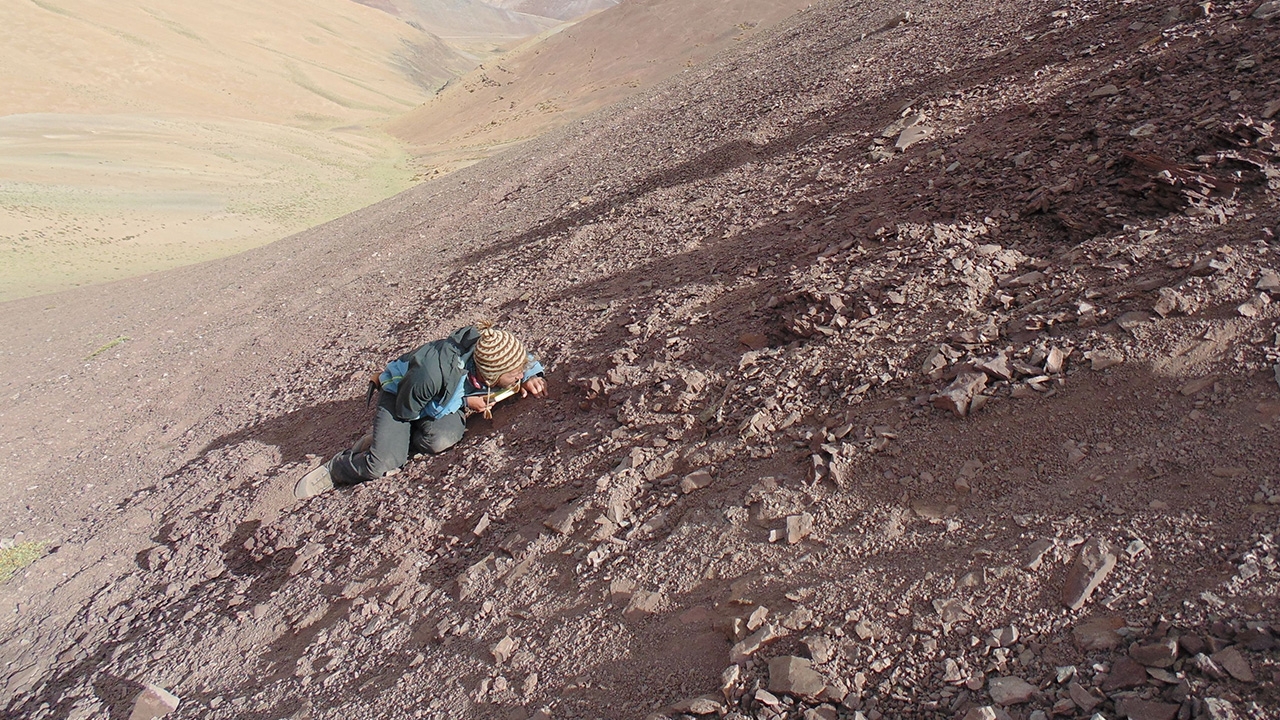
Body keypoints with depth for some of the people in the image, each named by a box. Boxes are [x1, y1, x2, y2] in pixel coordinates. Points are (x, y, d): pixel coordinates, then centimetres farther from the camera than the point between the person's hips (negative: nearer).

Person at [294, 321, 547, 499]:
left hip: (443, 400, 4)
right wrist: (464, 404, -25)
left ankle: (391, 443, 0)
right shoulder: (432, 373, -43)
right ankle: (334, 470, 10)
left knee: (443, 439, -28)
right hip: (401, 395, -4)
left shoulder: (489, 349, -27)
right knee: (383, 464, -21)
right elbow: (406, 410, -22)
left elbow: (522, 357, -1)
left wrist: (531, 376, -23)